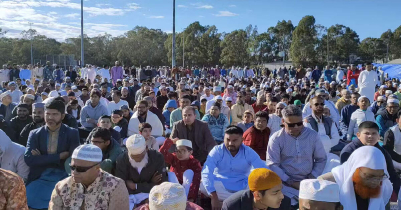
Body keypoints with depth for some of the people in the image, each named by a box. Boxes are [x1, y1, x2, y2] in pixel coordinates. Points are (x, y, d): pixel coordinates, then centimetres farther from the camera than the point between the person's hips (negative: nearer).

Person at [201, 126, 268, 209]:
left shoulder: (249, 152, -8)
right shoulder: (217, 151, -13)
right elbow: (206, 173, -23)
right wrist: (214, 198, -34)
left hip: (243, 186, 0)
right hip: (221, 185, 0)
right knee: (203, 186, -33)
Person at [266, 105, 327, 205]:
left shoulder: (313, 135, 2)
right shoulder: (276, 138, -6)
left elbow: (321, 159, 9)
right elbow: (272, 164, -8)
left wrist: (312, 177, -5)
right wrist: (290, 182, -13)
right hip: (286, 183, -3)